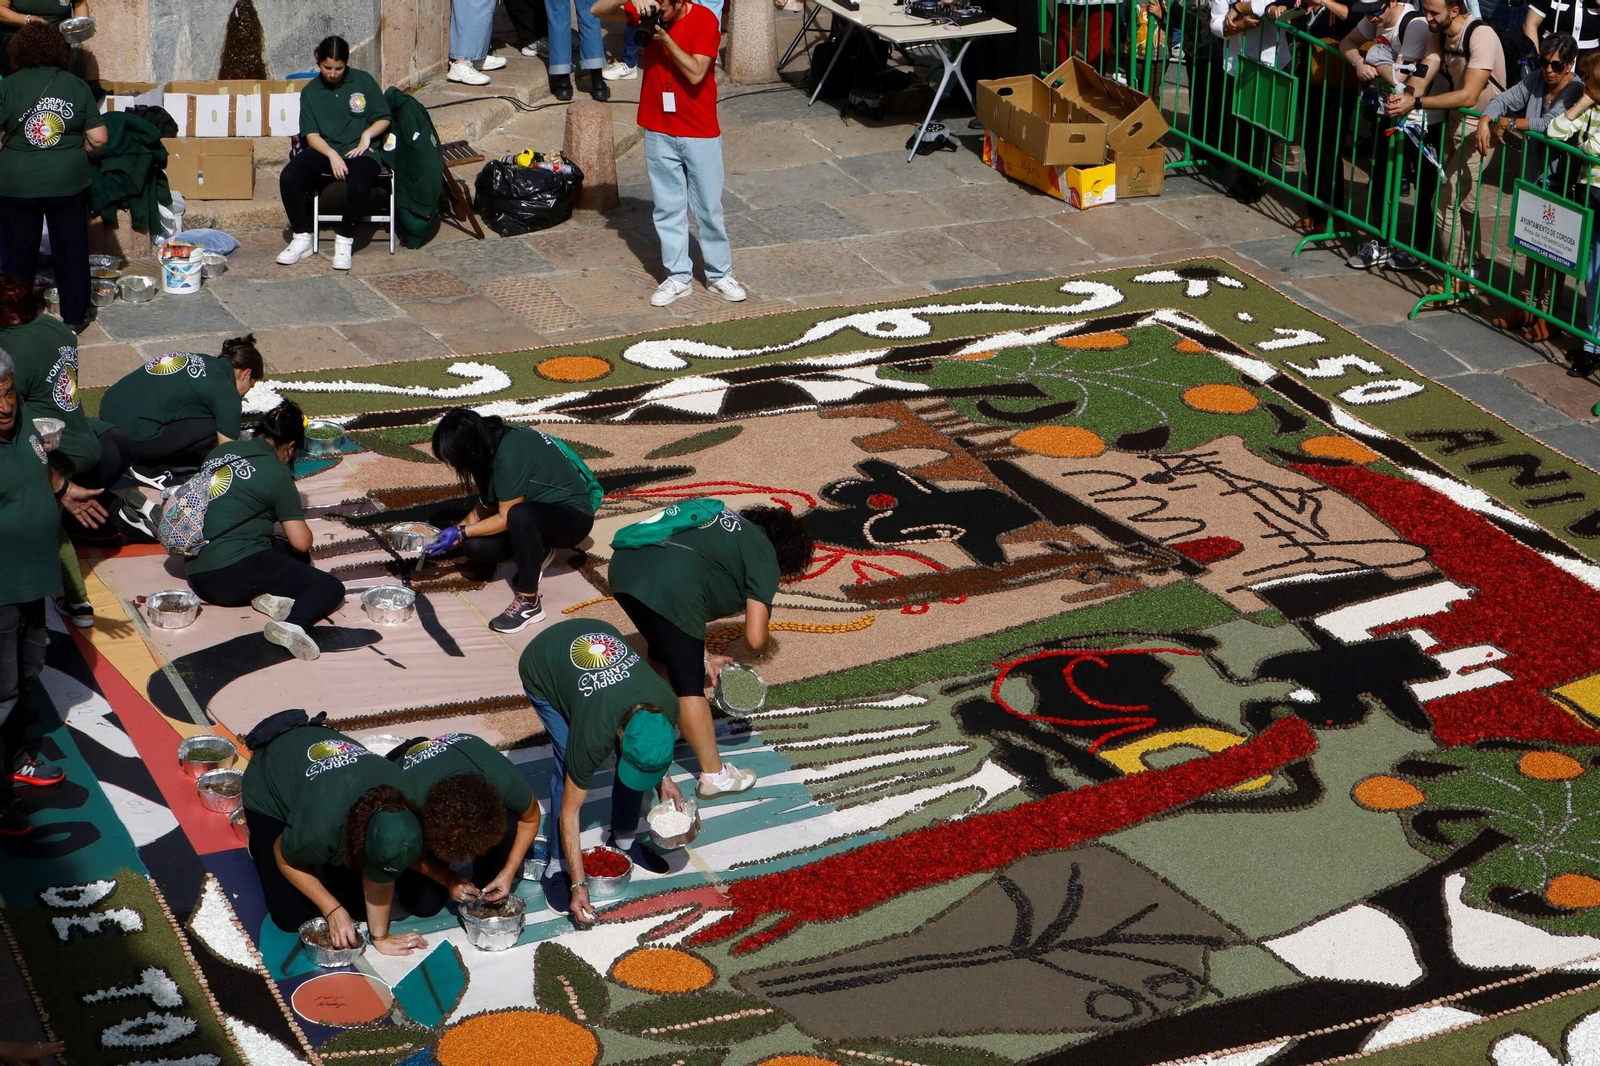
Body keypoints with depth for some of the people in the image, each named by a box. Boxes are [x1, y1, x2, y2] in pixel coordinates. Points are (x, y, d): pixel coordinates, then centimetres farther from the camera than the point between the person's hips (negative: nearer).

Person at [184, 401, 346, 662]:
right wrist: (299, 524, 16)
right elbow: (301, 541, -6)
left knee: (284, 549, 28)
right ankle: (294, 624, -32)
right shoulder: (276, 473, -5)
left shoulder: (219, 452, 14)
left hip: (197, 576, 7)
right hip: (235, 574, -7)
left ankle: (267, 594, -3)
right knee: (331, 589, -2)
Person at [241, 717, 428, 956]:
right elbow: (284, 858, -20)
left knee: (357, 900, 0)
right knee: (294, 917, -6)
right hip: (269, 792, -4)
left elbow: (379, 878, -19)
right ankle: (257, 840, 17)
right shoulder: (321, 826, -44)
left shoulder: (401, 798, -34)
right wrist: (333, 910, -19)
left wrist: (380, 937, -15)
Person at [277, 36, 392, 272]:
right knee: (288, 177, -27)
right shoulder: (310, 91, 9)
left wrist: (368, 133, -12)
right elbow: (311, 135, 1)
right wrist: (332, 155, -17)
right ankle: (302, 237, -11)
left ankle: (345, 240, -15)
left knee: (360, 186, -37)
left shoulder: (363, 81, 6)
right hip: (324, 151, 2)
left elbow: (384, 118, 9)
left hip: (359, 151, -2)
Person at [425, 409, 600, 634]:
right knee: (475, 546, -14)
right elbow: (487, 506, 7)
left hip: (572, 516, -9)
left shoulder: (509, 456, -29)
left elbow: (505, 518, -22)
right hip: (538, 512, 9)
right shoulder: (490, 443, -3)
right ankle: (536, 553, 12)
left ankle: (528, 603, -24)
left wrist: (460, 533, -16)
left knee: (519, 516, -39)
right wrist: (455, 532, -2)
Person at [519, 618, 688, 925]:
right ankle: (558, 866, -5)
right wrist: (578, 886, -28)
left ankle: (624, 839, 18)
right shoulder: (593, 734, -40)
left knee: (634, 762, -4)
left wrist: (663, 778, -7)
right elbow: (569, 811, -28)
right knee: (570, 769, -18)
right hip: (542, 670, -5)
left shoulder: (668, 707, -29)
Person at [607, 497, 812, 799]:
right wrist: (763, 647, 24)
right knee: (689, 685, 4)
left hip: (623, 563, 8)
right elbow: (755, 638, 1)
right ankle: (714, 774, 14)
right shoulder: (765, 557, 8)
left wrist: (702, 657, 34)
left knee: (666, 656, 32)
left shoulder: (727, 528, 31)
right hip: (666, 585, -8)